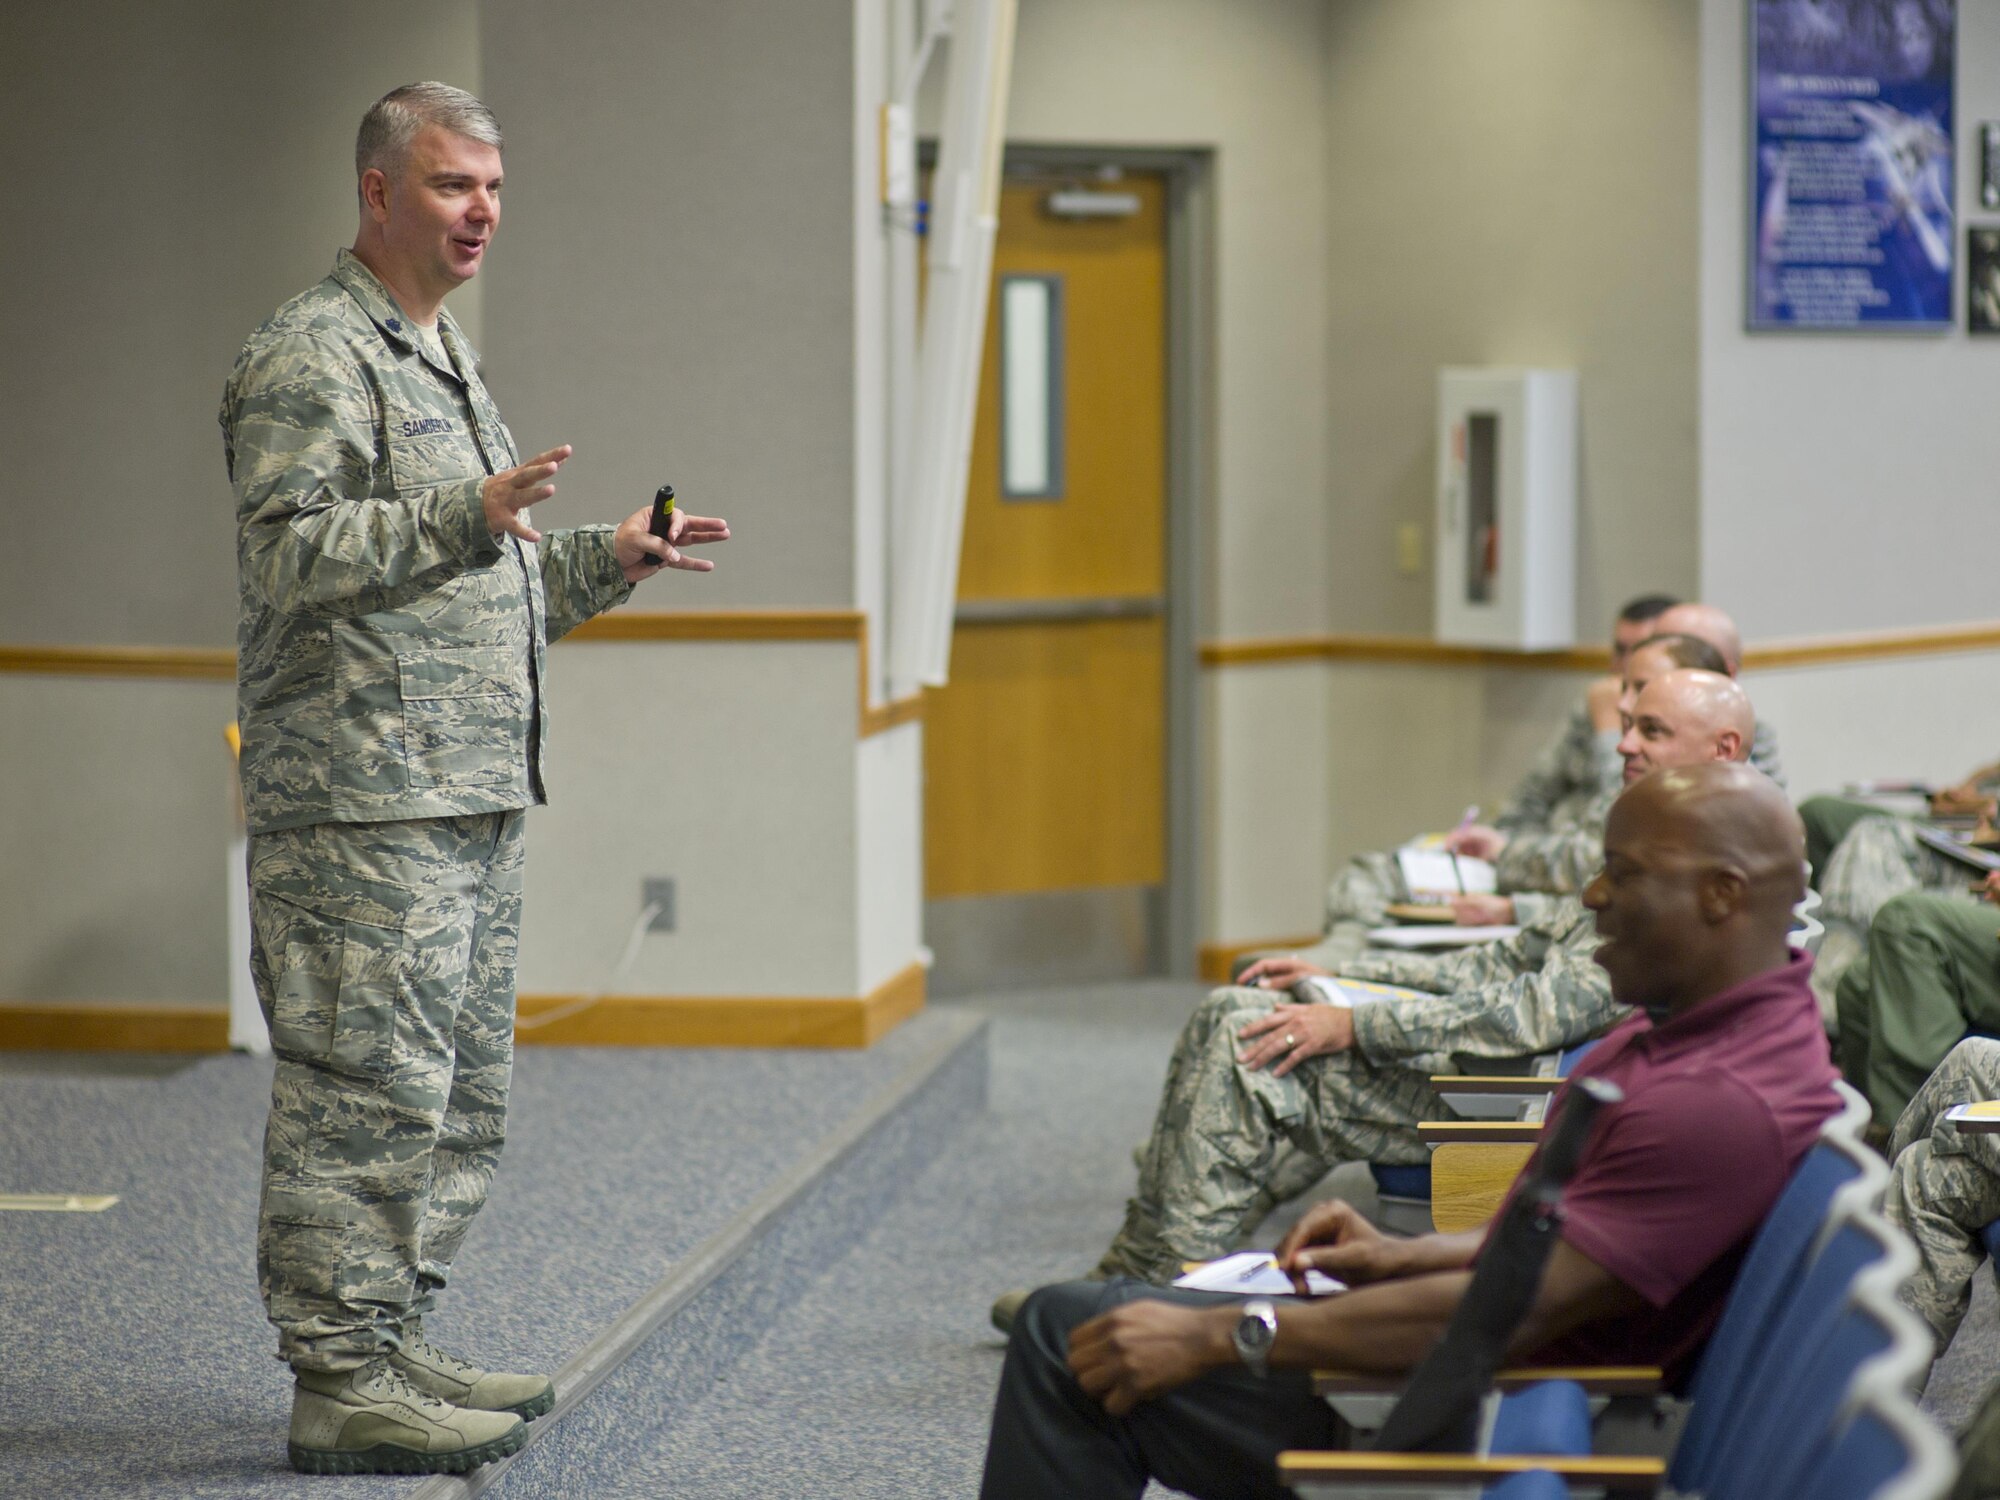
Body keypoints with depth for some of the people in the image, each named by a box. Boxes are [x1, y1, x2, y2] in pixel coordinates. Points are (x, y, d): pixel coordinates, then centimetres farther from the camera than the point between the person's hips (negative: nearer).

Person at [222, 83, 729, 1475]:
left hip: (471, 795, 10)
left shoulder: (444, 357, 24)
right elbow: (293, 553, -19)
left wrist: (604, 560, 18)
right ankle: (342, 1383, -6)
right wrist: (472, 516, -27)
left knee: (463, 1093, 13)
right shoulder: (312, 356, -8)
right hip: (362, 798, -10)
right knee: (370, 1091, -10)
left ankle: (394, 1341, 21)